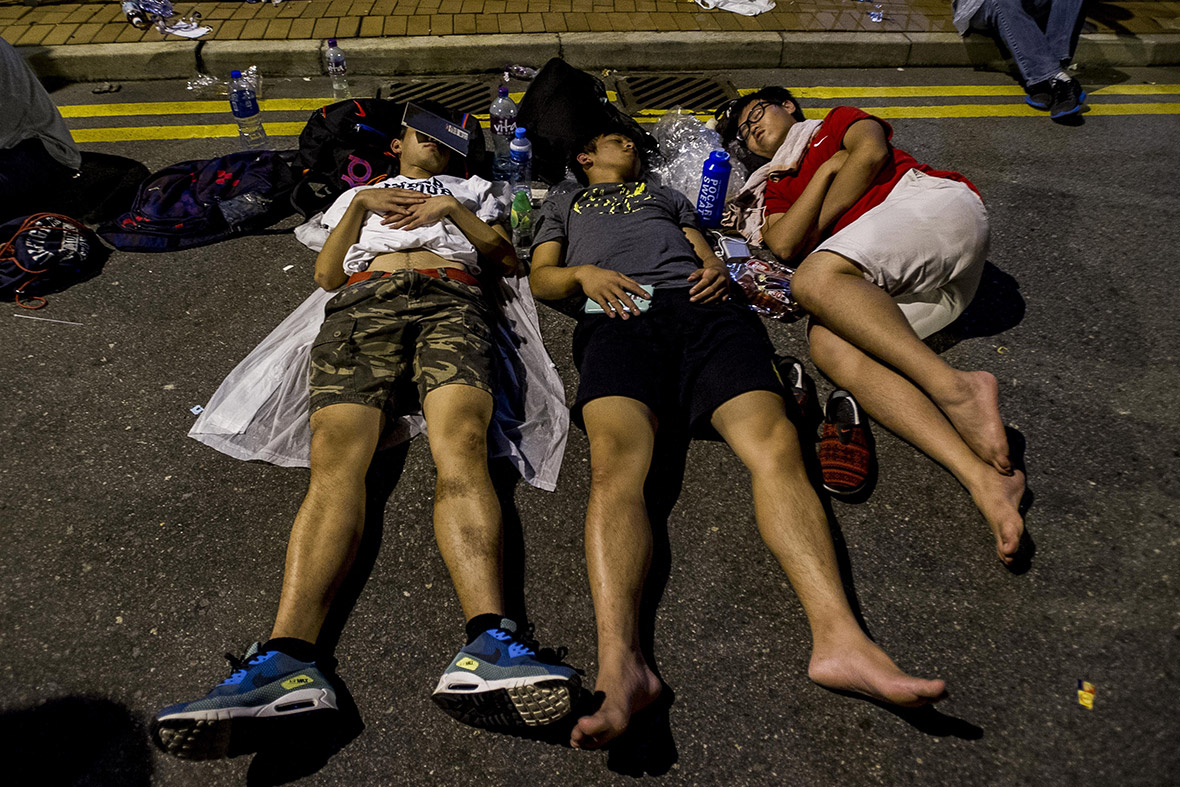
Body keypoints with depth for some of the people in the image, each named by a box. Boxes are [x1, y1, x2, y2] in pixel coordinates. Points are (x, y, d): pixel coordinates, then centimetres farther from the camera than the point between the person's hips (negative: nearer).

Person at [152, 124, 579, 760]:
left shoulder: (470, 189, 38)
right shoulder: (359, 194, 39)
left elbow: (508, 258, 21)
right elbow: (326, 274, 24)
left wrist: (449, 209, 10)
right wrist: (363, 206, 13)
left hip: (451, 300, -1)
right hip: (363, 302, 1)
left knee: (461, 441, -33)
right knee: (337, 455, -27)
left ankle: (486, 643, -53)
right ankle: (287, 658, -45)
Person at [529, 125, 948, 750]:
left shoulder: (666, 194, 44)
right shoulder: (564, 204, 38)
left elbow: (706, 254, 30)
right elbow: (541, 280, 23)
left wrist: (717, 270, 5)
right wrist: (584, 273, 0)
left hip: (701, 309, 2)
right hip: (618, 318, -2)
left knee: (774, 446, -27)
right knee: (616, 464, -32)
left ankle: (838, 639, -42)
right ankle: (618, 665, -49)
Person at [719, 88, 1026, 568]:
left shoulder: (837, 123, 25)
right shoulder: (777, 190, 33)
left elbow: (871, 152, 1)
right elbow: (784, 244, 11)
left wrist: (817, 226, 5)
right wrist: (826, 170, 10)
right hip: (877, 292, 4)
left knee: (815, 278, -31)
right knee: (828, 346, -29)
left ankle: (954, 388, -38)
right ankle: (983, 478, -45)